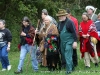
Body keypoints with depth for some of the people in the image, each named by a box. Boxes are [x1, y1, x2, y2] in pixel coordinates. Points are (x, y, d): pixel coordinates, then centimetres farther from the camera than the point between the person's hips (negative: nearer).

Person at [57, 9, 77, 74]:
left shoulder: (69, 22, -14)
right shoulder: (59, 23, 8)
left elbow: (74, 32, -16)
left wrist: (75, 41, -20)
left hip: (69, 42, -8)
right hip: (62, 42, 8)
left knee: (68, 56, -10)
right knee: (64, 54, 12)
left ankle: (69, 69, -4)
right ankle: (71, 66, 26)